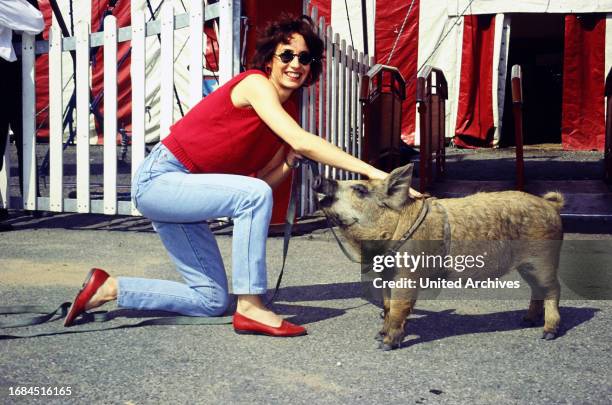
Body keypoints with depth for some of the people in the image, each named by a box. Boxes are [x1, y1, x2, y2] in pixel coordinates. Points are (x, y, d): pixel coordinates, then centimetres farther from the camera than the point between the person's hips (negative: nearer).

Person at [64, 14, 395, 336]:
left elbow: (263, 179, 4)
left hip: (181, 191, 9)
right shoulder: (255, 83, -18)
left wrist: (289, 163, -14)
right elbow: (303, 142, -32)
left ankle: (107, 288, 18)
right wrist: (369, 170, -36)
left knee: (212, 301, 9)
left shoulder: (286, 111, 8)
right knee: (253, 195, -30)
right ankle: (250, 308, -22)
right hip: (159, 178, -9)